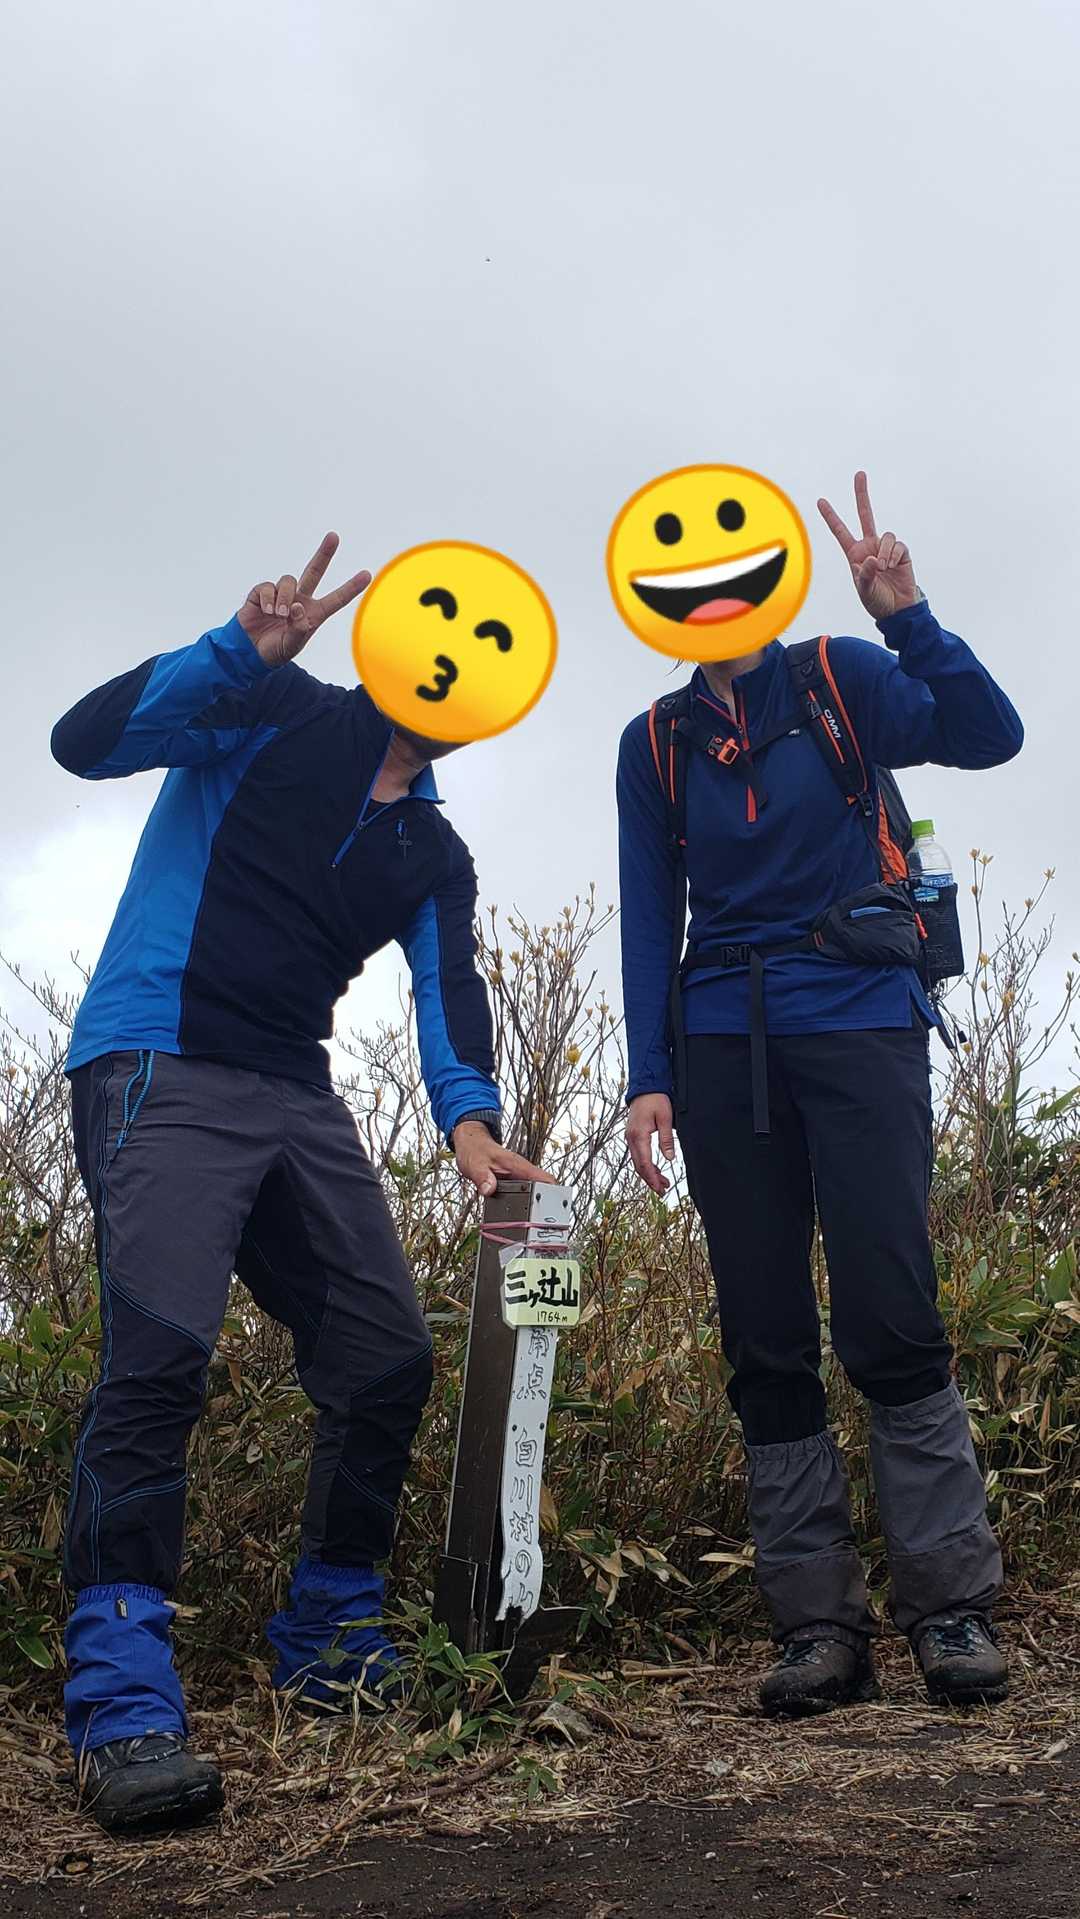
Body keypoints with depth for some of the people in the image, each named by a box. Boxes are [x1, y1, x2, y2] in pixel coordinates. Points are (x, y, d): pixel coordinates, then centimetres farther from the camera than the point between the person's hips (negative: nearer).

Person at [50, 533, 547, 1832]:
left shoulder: (436, 859, 18)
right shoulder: (270, 717, 3)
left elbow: (449, 993, 2)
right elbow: (88, 742, -10)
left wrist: (466, 1118, -18)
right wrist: (244, 650, -21)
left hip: (296, 1097, 7)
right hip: (158, 1069, -7)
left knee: (388, 1358, 2)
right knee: (159, 1347, -23)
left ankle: (329, 1647, 19)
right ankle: (122, 1700, -20)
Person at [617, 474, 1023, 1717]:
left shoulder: (845, 684, 5)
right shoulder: (654, 745, 11)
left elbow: (987, 737, -10)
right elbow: (648, 920, 9)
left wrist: (907, 620, -23)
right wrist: (648, 1079, 0)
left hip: (859, 1024, -3)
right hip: (724, 1050, 3)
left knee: (891, 1322, -10)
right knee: (765, 1343, 1)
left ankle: (950, 1605, -1)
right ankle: (817, 1620, 6)